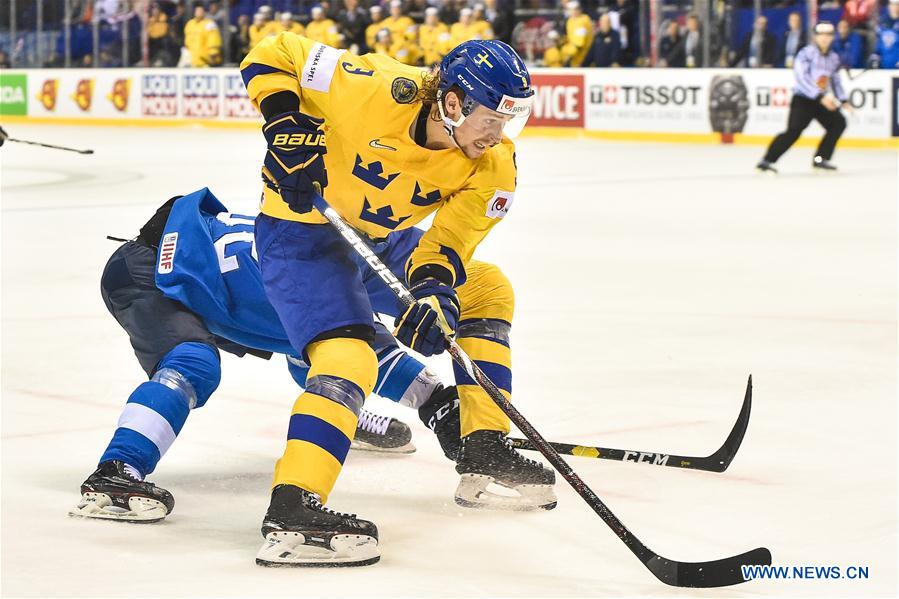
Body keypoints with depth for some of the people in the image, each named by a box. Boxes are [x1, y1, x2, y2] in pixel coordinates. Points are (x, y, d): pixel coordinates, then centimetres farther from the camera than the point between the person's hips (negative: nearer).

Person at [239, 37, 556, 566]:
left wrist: (434, 289, -35)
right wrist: (287, 123, -32)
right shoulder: (373, 90, -30)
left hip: (378, 240, 8)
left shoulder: (493, 165, -14)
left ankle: (485, 456, 13)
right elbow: (271, 56, -20)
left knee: (487, 289, 10)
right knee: (349, 357, -26)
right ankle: (290, 513, -33)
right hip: (301, 230, -8)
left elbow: (449, 240, -16)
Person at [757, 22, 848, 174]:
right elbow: (803, 78, -23)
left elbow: (835, 80, 24)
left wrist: (842, 100, 15)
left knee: (838, 123, -2)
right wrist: (821, 97, -29)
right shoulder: (806, 53, -13)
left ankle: (820, 159, 6)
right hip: (803, 100, -7)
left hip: (822, 100, 8)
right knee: (793, 131, -21)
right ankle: (766, 161, -22)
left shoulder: (833, 58, 11)